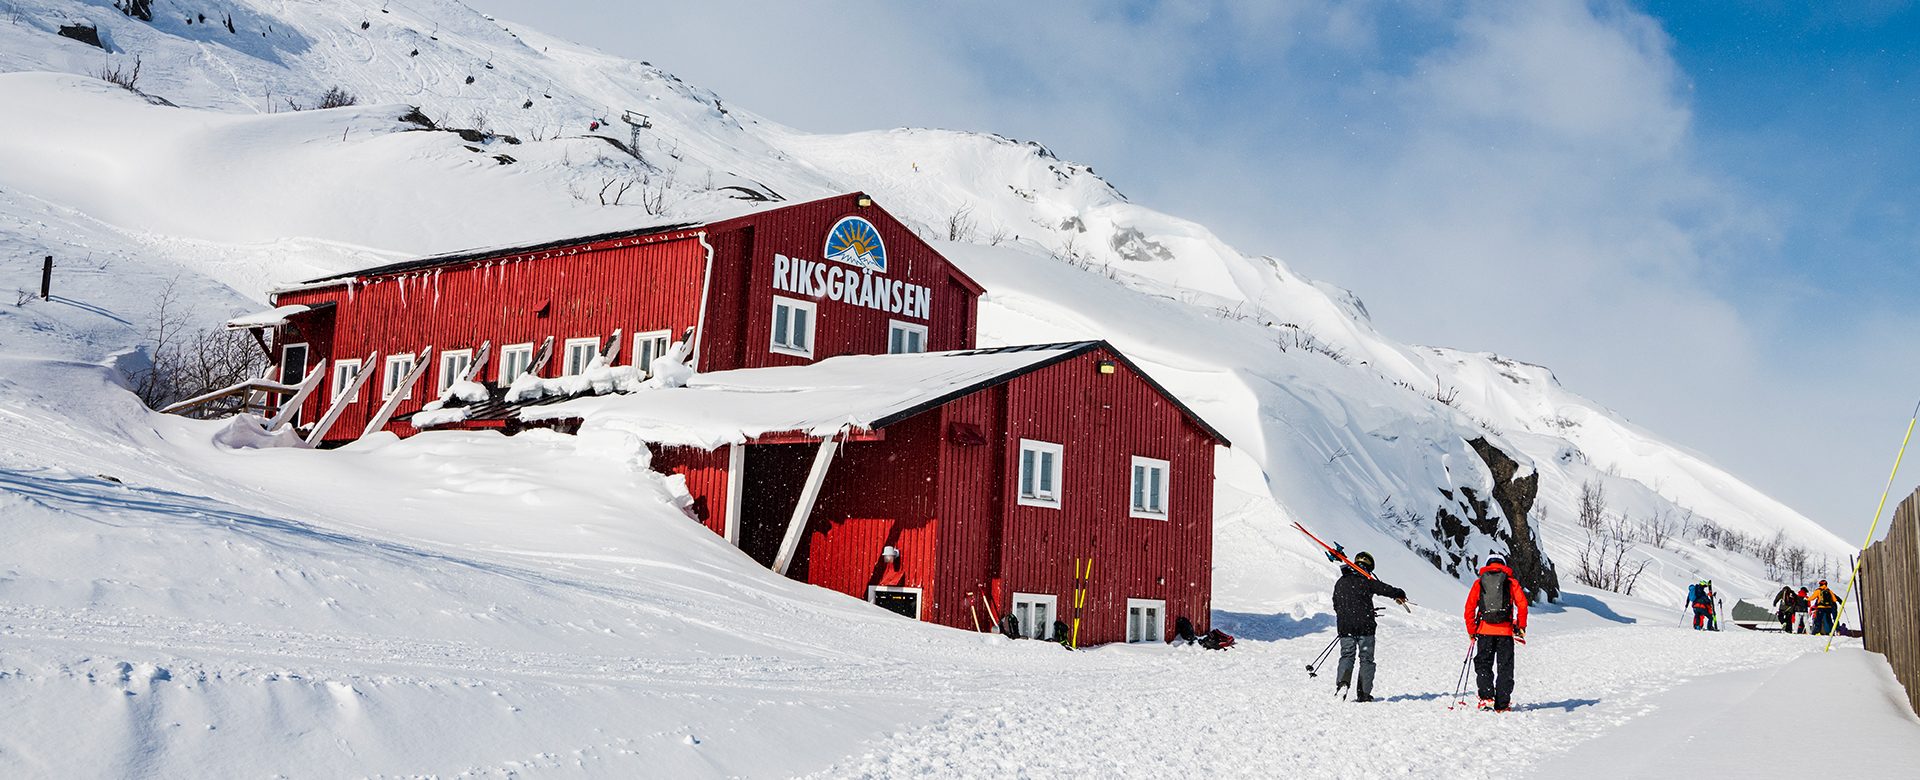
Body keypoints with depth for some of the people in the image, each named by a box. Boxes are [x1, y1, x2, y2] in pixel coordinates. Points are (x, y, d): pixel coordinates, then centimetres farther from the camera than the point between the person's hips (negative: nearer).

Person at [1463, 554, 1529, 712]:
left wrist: (1471, 631, 10)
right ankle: (1502, 704, 3)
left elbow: (1470, 608, 5)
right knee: (1505, 667, 6)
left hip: (1484, 630, 0)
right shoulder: (1511, 582, 9)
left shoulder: (1478, 583, 11)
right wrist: (1521, 626, 5)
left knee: (1483, 664, 7)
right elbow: (1522, 604, -3)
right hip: (1505, 631, 0)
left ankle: (1486, 697, -12)